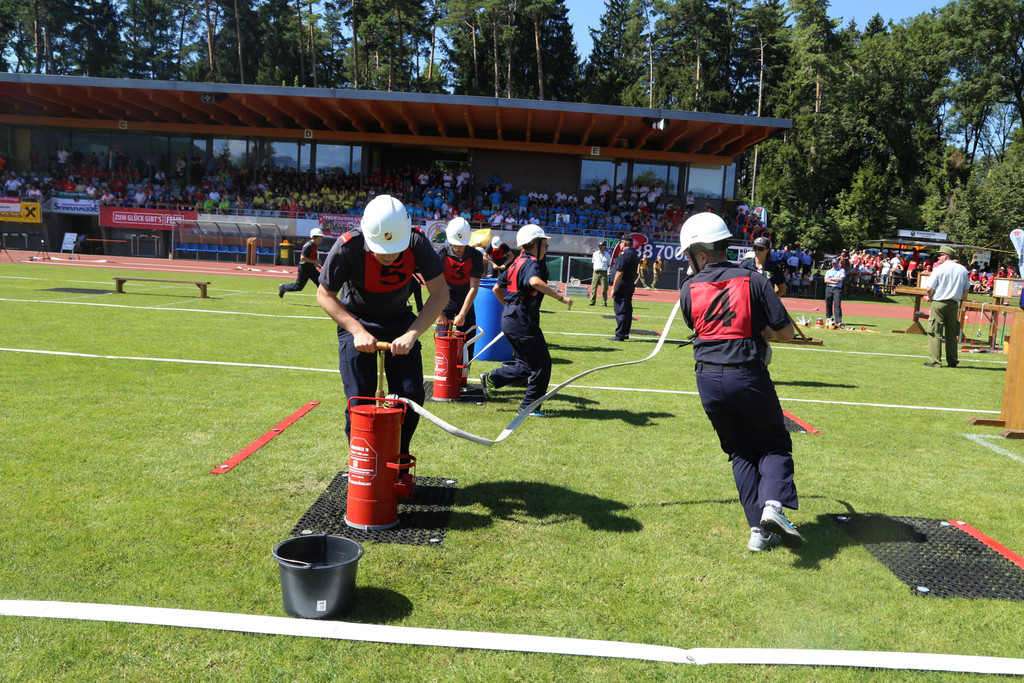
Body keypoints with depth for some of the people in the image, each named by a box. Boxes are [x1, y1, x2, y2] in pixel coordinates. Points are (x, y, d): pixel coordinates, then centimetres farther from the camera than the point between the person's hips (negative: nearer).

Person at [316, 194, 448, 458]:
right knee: (360, 400, -5)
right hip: (356, 321, -2)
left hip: (399, 321, 2)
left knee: (411, 398, -3)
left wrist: (412, 333, -30)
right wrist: (357, 331, -25)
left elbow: (440, 293, -19)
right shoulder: (348, 247, -30)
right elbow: (325, 295, -15)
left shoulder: (417, 242, -26)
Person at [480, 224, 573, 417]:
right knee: (542, 363, -1)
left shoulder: (517, 263, 16)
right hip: (522, 321, -10)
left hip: (510, 319, 10)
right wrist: (561, 297, -35)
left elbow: (497, 288, 22)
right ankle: (529, 407, 5)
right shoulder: (532, 263, -12)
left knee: (528, 365, 18)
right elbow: (535, 282, -36)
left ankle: (491, 379, 16)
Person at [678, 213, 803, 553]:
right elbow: (786, 333, -5)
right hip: (748, 376, -2)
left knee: (740, 451, 16)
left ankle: (759, 529, 10)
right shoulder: (754, 281, -5)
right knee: (774, 444, 15)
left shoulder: (688, 290, 1)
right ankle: (773, 503, -12)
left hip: (708, 380, 2)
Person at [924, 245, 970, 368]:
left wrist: (931, 299, 5)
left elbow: (930, 289, -12)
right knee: (952, 333, 11)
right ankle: (952, 361, 15)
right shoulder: (963, 270, 7)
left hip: (938, 303, -5)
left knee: (935, 333, -1)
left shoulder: (939, 269, -8)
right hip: (954, 305, 5)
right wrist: (959, 300, 20)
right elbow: (966, 290, 10)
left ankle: (935, 361, -3)